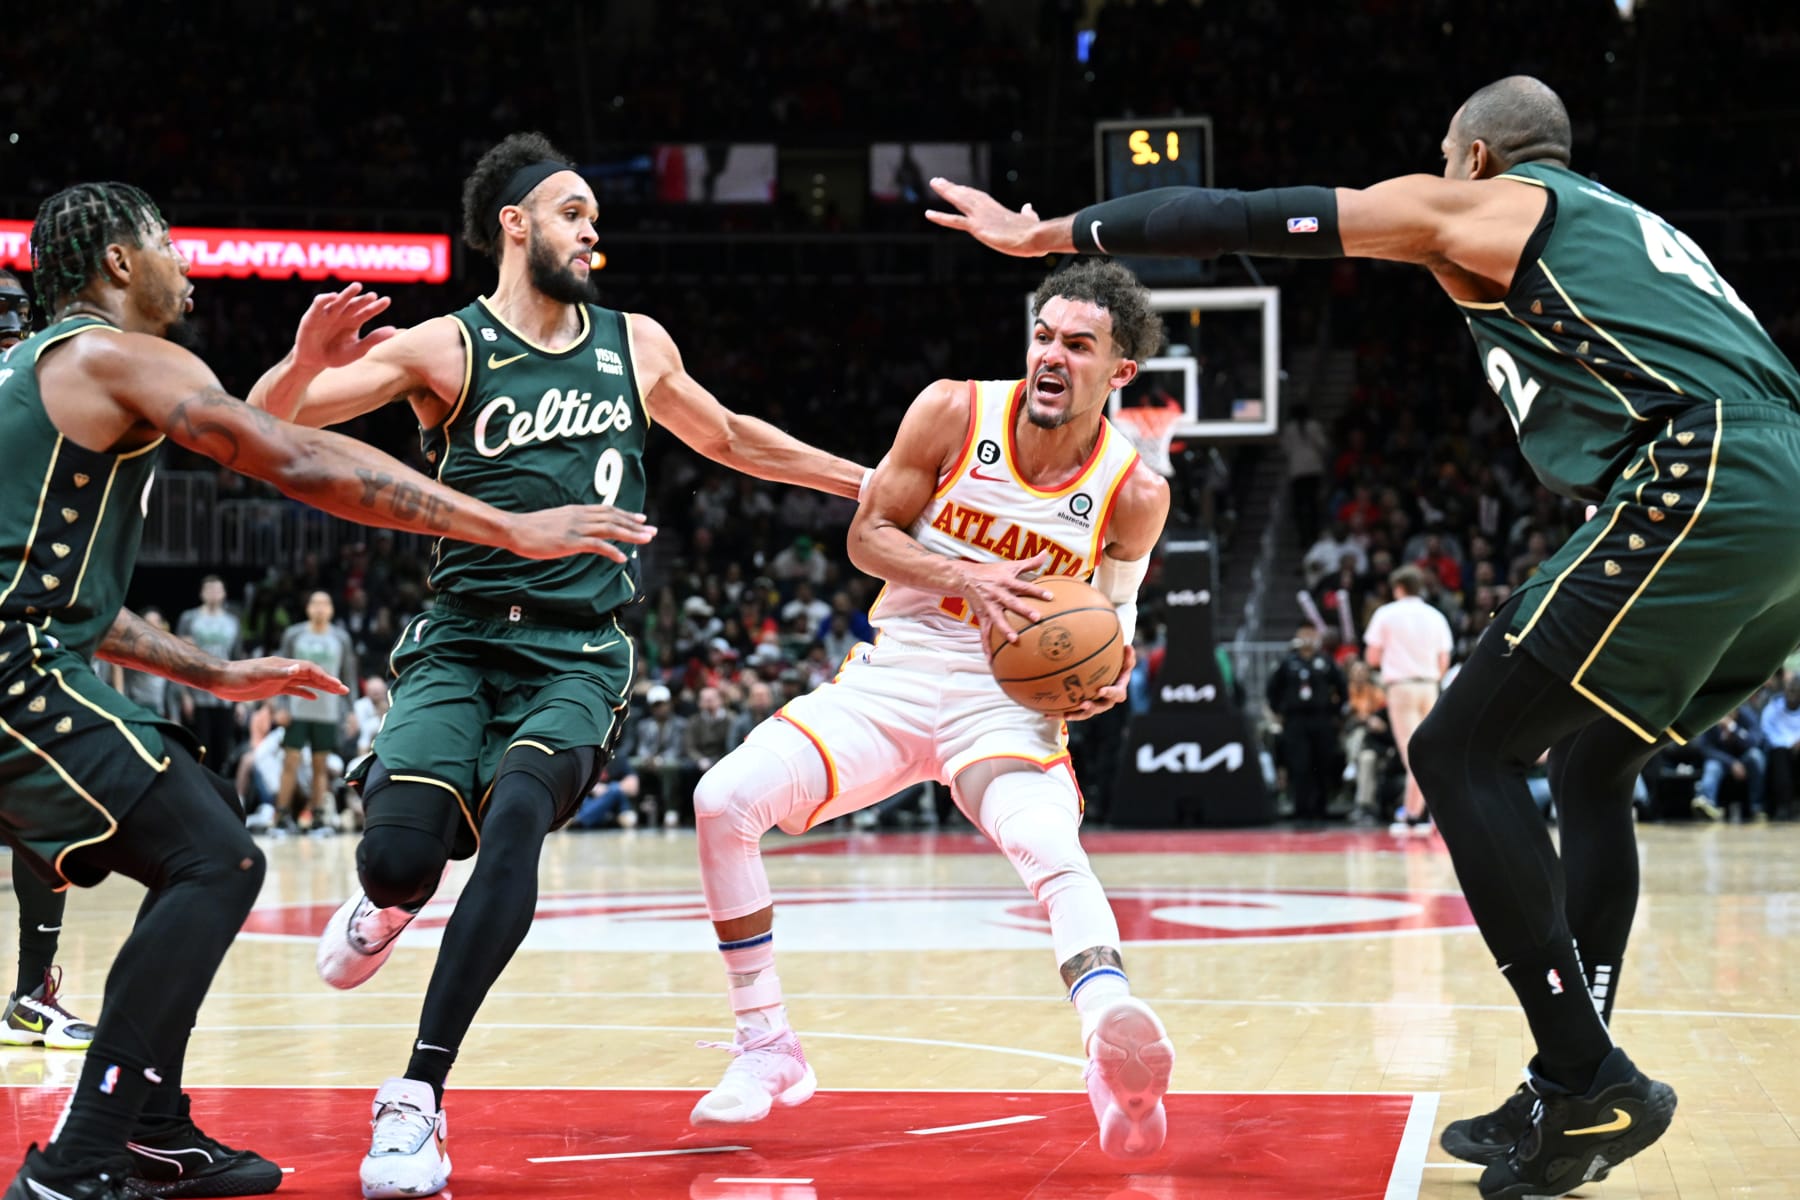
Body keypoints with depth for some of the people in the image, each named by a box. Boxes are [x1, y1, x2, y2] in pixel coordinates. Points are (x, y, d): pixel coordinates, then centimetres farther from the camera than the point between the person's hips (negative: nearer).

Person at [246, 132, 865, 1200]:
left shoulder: (637, 345, 13)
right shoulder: (446, 350, 0)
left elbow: (729, 439, 31)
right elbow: (267, 424, -8)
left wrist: (868, 482, 36)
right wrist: (307, 359, -30)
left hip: (579, 651, 1)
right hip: (461, 640, -1)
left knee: (516, 813, -28)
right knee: (399, 852, -21)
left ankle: (418, 1095, -24)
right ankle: (392, 905, 21)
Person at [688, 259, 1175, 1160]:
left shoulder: (1135, 494, -8)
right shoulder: (955, 412, -8)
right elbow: (867, 535, -2)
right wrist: (965, 578, -20)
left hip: (1009, 700, -2)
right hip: (894, 674, 2)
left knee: (1051, 849, -33)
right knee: (725, 799, -16)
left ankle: (1120, 1064, -53)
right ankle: (766, 1050, -2)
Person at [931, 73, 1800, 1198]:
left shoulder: (1477, 203, 11)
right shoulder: (1630, 224, 34)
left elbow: (1244, 218, 9)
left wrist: (1048, 232, 15)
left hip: (1704, 491, -9)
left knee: (1464, 753, -3)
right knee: (1590, 766, 21)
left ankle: (1589, 1084, -7)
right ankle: (1574, 1098, 18)